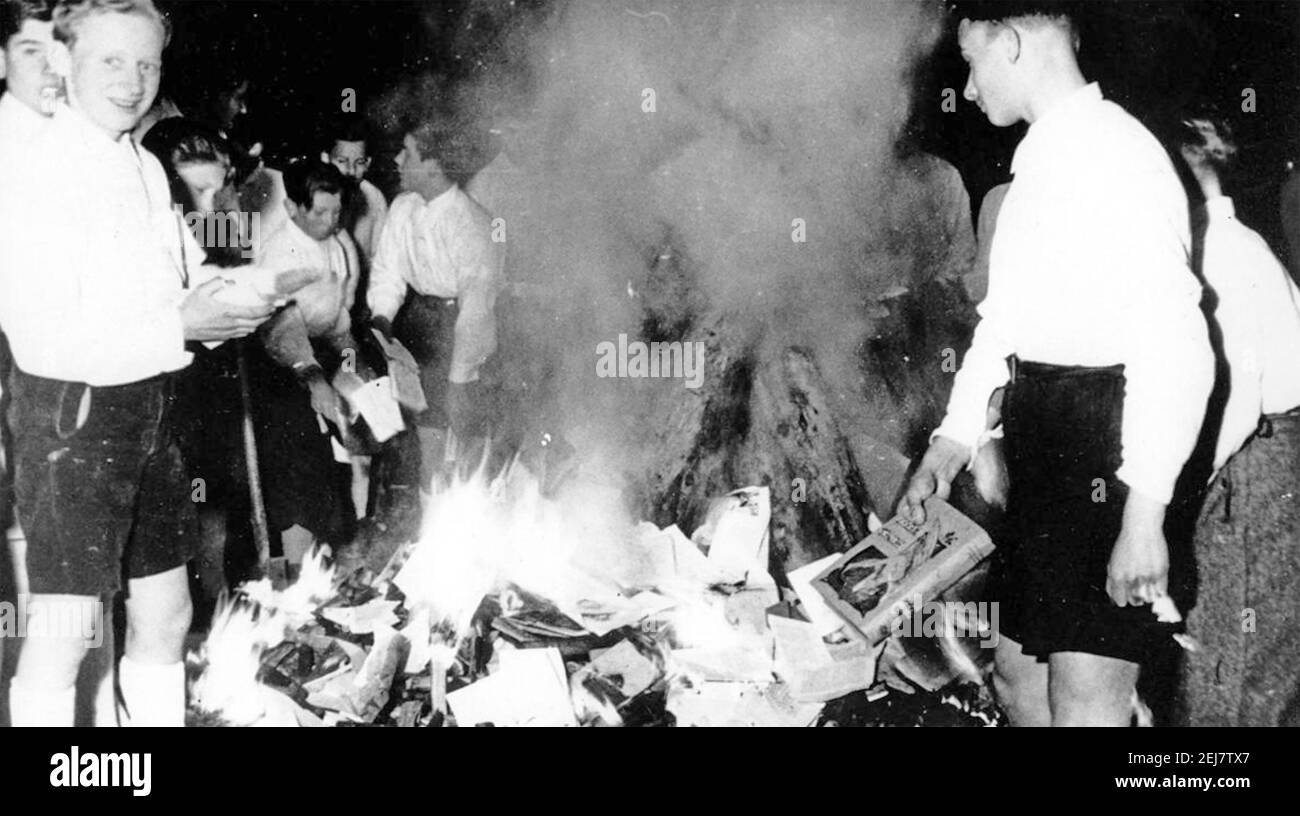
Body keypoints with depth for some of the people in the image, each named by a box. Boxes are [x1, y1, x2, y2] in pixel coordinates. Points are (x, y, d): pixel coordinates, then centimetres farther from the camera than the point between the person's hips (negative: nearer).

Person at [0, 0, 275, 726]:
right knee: (64, 632, -4)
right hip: (72, 413, -8)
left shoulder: (147, 168, 11)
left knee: (166, 616, 15)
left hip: (152, 409, 8)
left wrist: (228, 301, -2)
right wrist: (180, 326, -22)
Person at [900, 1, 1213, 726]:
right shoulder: (1039, 160, 15)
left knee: (1084, 700, -11)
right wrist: (954, 439, 18)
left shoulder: (1118, 153, -14)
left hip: (1108, 444, -10)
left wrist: (1144, 511, -24)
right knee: (1019, 676, 18)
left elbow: (1177, 346, -20)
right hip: (1045, 448, 10)